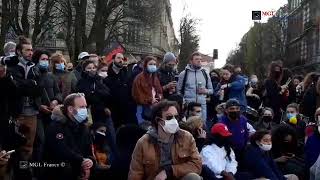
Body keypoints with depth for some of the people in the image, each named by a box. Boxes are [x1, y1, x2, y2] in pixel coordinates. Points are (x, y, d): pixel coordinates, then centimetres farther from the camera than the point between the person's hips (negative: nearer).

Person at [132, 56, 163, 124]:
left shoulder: (155, 78, 16)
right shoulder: (139, 78, -7)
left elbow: (159, 92, 19)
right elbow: (137, 95, -11)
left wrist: (159, 98, -3)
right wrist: (150, 100, -15)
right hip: (143, 108, -7)